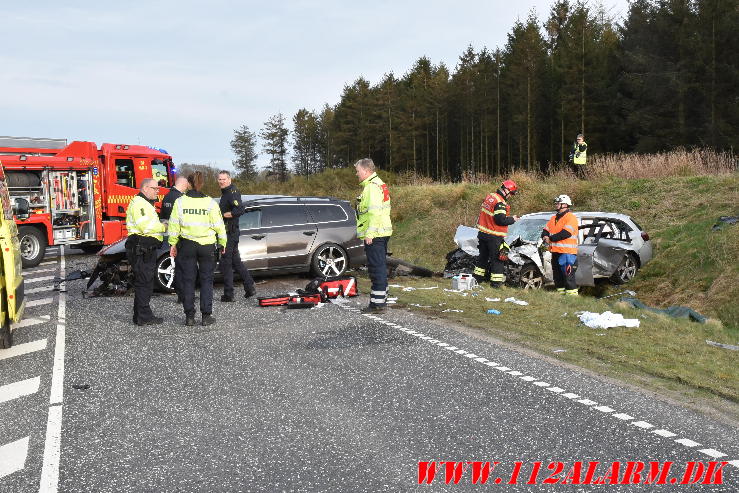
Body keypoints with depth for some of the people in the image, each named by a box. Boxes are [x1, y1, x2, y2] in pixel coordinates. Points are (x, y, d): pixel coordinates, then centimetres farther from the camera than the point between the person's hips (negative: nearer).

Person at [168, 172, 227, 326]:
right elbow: (218, 225, -2)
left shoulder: (180, 202, -3)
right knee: (206, 280, 8)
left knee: (188, 280, 8)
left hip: (187, 245, 1)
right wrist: (223, 243, 11)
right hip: (207, 245, -1)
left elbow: (174, 225, 0)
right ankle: (206, 316, 7)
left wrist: (173, 244, 11)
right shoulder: (210, 202, -6)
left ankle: (189, 316, 8)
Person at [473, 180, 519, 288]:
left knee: (483, 255, 19)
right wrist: (512, 219, -10)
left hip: (482, 233, 9)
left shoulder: (490, 196, 7)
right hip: (494, 236, -9)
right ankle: (496, 281, 1)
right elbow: (500, 220, -25)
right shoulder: (500, 203, -21)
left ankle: (477, 277, 26)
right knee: (497, 258, -1)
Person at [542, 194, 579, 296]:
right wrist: (545, 236, -6)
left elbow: (566, 233, -19)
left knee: (568, 274, -11)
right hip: (555, 251, 9)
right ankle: (560, 291, 22)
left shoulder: (570, 217, -8)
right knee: (557, 275, 14)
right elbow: (545, 231, 19)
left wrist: (551, 238, -14)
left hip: (567, 252, -9)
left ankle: (572, 292, -9)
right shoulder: (554, 218, 20)